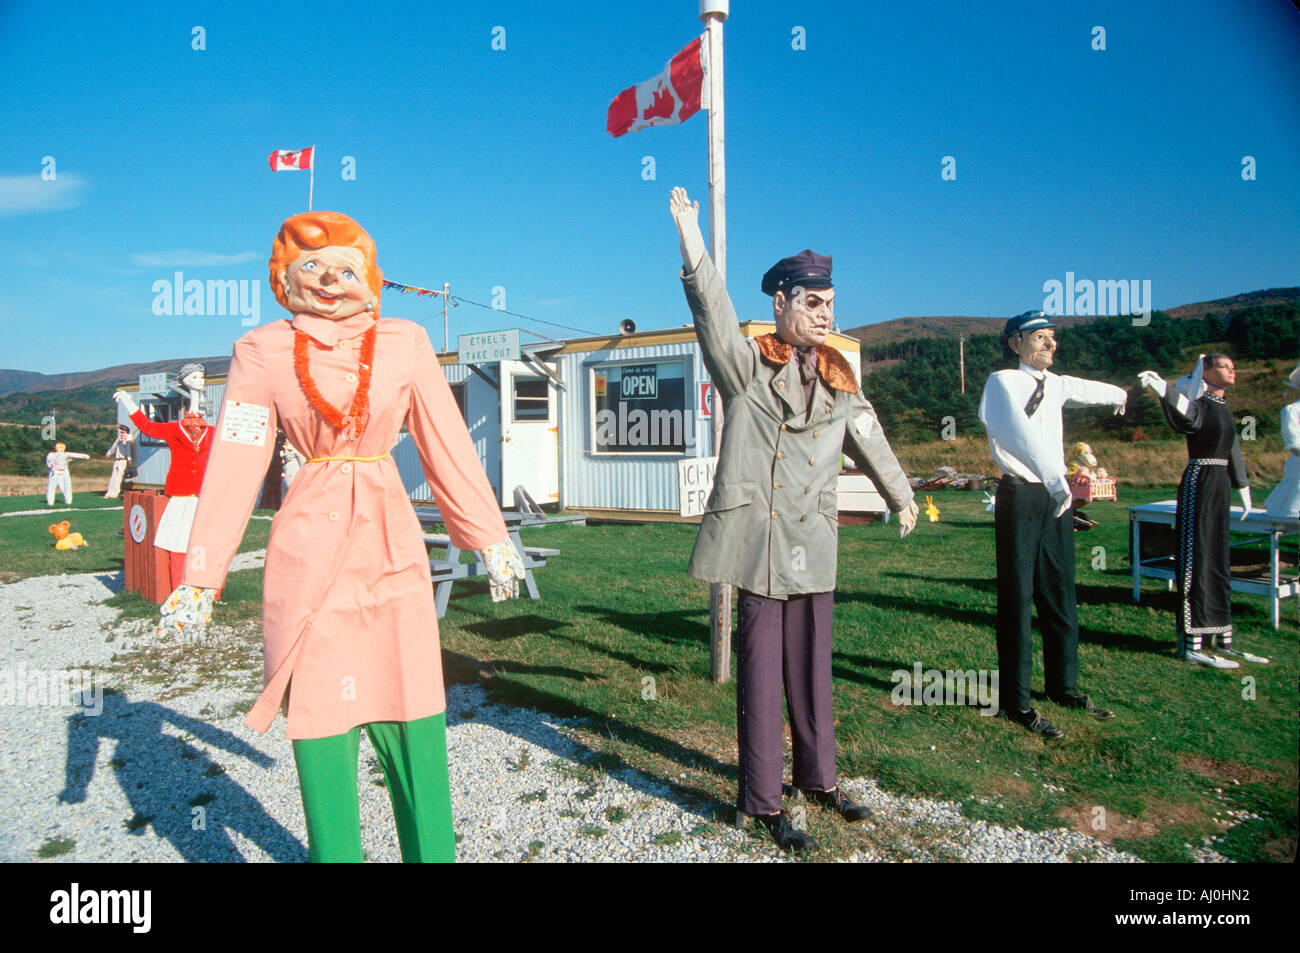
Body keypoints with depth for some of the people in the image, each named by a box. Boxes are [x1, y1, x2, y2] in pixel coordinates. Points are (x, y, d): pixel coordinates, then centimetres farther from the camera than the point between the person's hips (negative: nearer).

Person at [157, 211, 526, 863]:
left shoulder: (405, 344, 7)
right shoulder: (263, 351, 4)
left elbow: (449, 448, 10)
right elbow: (234, 466, 4)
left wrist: (491, 540, 13)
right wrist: (199, 578, 2)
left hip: (392, 546, 1)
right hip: (309, 549, -1)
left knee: (412, 713, 3)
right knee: (321, 714, 2)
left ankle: (431, 851, 19)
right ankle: (333, 851, 19)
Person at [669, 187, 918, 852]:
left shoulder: (839, 378, 15)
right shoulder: (747, 364, 0)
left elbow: (868, 439, 27)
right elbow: (712, 307, -15)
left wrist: (901, 496, 39)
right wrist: (689, 234, -27)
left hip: (814, 541, 5)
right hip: (758, 535, -5)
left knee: (813, 666, 14)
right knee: (762, 671, 0)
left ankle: (818, 779, 31)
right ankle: (764, 803, 11)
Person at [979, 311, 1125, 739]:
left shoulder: (1055, 385, 14)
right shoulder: (1003, 381, -9)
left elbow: (1094, 390, 37)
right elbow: (1021, 434, -25)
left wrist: (1119, 395, 57)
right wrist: (1054, 479, -36)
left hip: (1055, 494, 7)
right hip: (1021, 495, -7)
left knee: (1060, 595, 15)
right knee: (1018, 599, -2)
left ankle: (1064, 687, 30)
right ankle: (1016, 702, 7)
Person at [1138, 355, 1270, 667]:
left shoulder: (1223, 408, 16)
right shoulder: (1199, 404, -9)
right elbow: (1189, 416, -35)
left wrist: (1243, 488, 24)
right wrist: (1161, 388, -54)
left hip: (1220, 486, 9)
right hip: (1199, 482, -9)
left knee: (1220, 562, 12)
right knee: (1197, 559, -7)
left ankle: (1223, 640, 20)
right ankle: (1193, 644, -4)